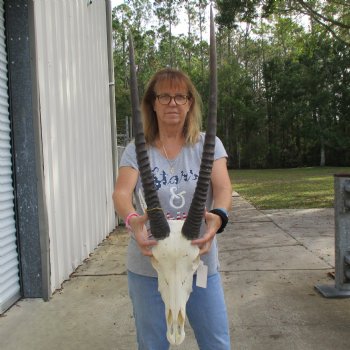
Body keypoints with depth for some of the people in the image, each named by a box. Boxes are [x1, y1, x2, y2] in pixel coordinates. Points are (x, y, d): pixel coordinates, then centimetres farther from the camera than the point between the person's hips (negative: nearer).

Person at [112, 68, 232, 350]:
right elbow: (121, 193, -16)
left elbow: (223, 188, -16)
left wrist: (217, 216, -38)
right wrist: (132, 219, -39)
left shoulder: (208, 144, -2)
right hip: (148, 268, 0)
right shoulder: (137, 149, -2)